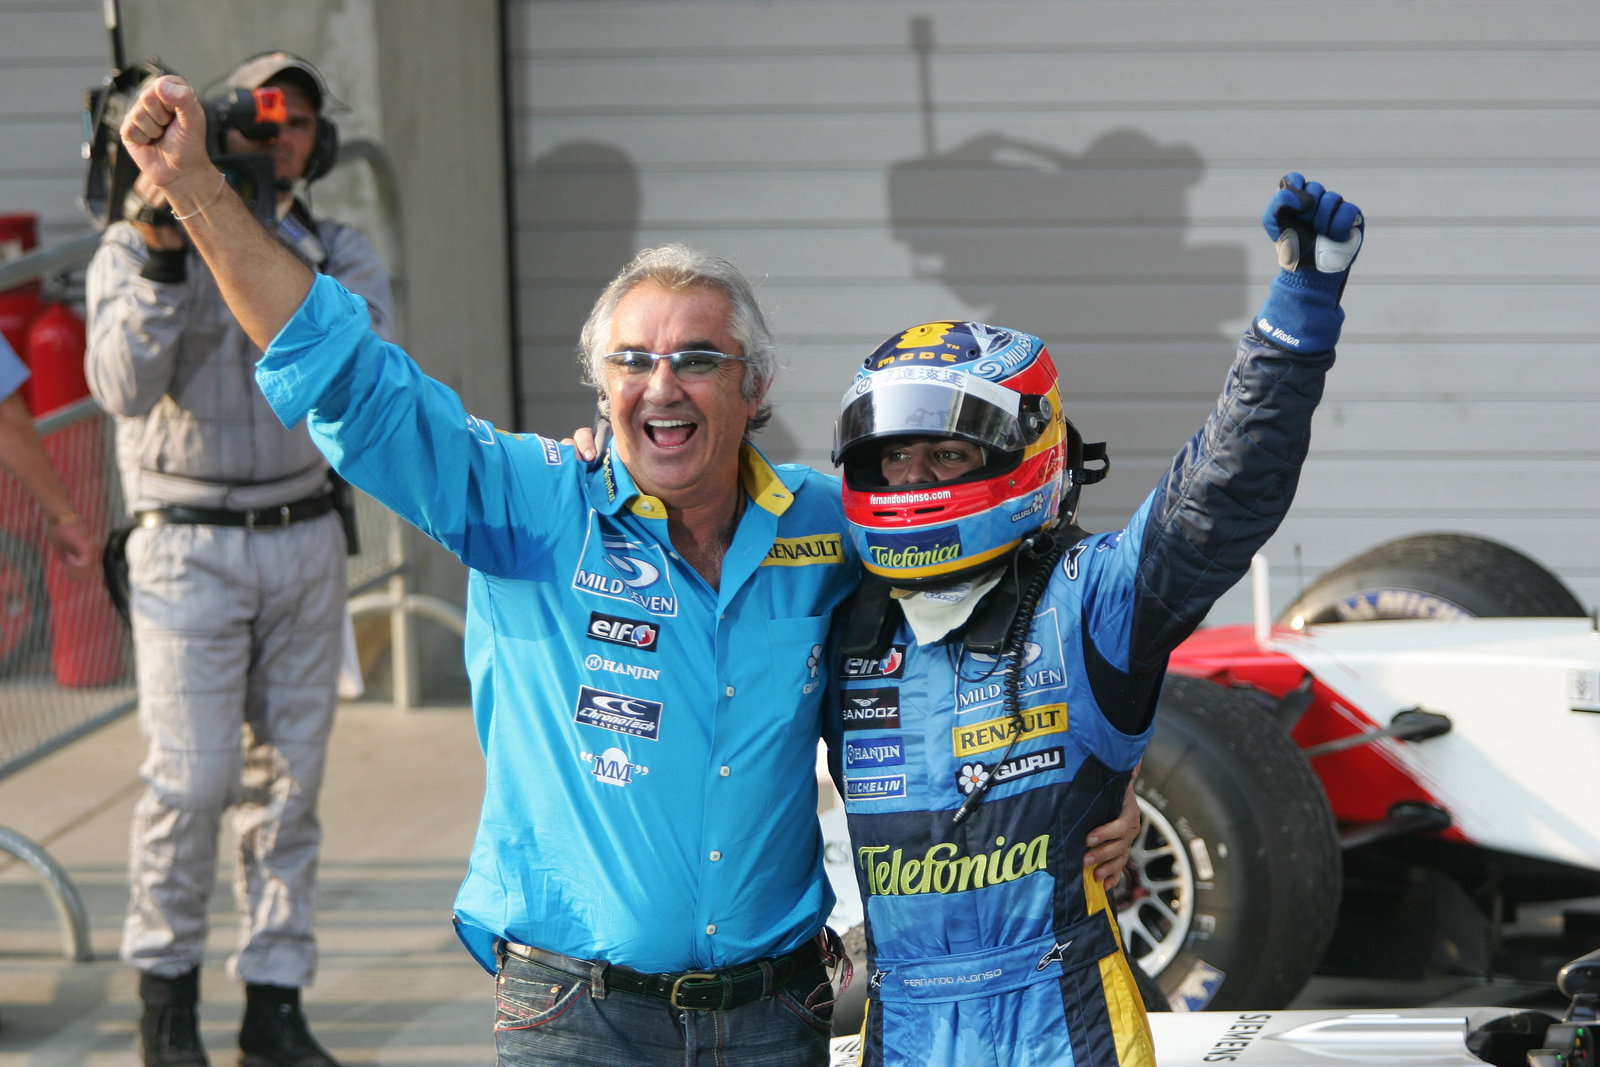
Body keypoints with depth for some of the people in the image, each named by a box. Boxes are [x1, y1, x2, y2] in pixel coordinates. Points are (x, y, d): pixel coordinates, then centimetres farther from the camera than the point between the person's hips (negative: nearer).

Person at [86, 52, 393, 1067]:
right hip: (190, 550, -3)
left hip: (304, 539, 3)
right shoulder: (138, 246, -4)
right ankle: (166, 982, 10)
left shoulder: (339, 251, 5)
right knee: (192, 780, -8)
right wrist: (161, 255, -26)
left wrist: (279, 243, -22)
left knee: (290, 780, 4)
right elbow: (124, 386, -17)